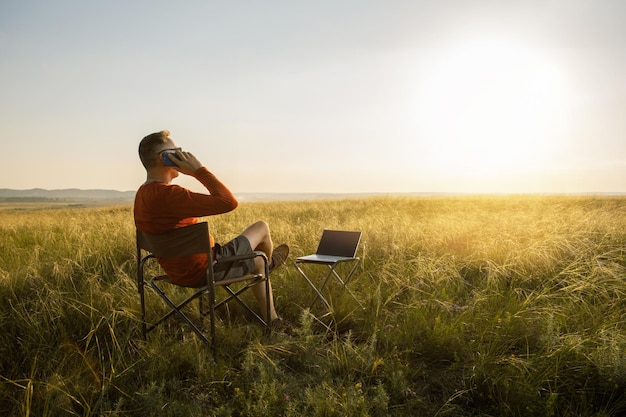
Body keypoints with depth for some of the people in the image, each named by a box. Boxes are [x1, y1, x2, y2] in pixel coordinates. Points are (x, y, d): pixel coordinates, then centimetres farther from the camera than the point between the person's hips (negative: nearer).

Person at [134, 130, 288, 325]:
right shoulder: (166, 194, -32)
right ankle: (270, 262, 43)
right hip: (204, 269, -10)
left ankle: (272, 320, 40)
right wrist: (198, 169, -25)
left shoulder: (142, 195, 2)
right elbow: (228, 202, -34)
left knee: (257, 260, 27)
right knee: (261, 227, 8)